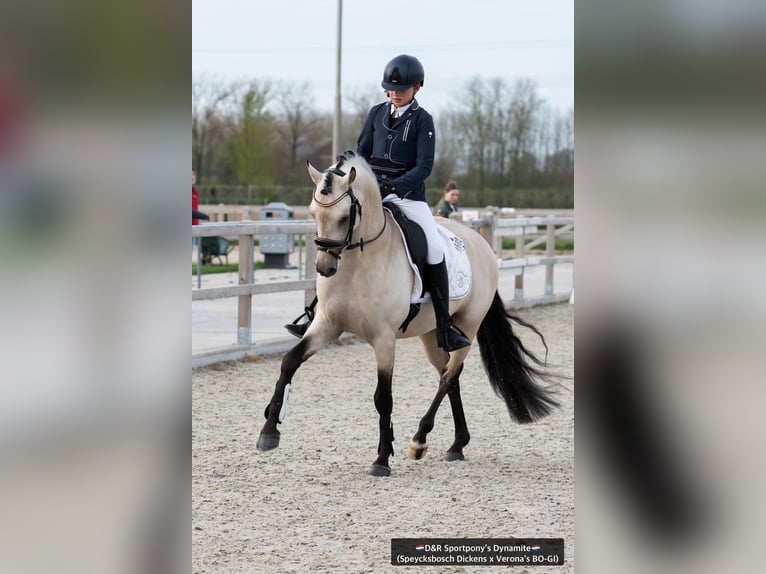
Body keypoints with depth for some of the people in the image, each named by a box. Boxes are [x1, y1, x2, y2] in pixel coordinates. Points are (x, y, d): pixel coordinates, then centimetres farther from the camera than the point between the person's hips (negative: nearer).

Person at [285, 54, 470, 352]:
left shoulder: (422, 120, -3)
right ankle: (315, 310, 2)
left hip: (407, 193, -4)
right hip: (373, 190, 4)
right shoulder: (377, 113, 8)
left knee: (435, 248, -20)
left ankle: (445, 327, -16)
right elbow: (362, 151, 13)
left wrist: (394, 185, -25)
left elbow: (424, 166, -11)